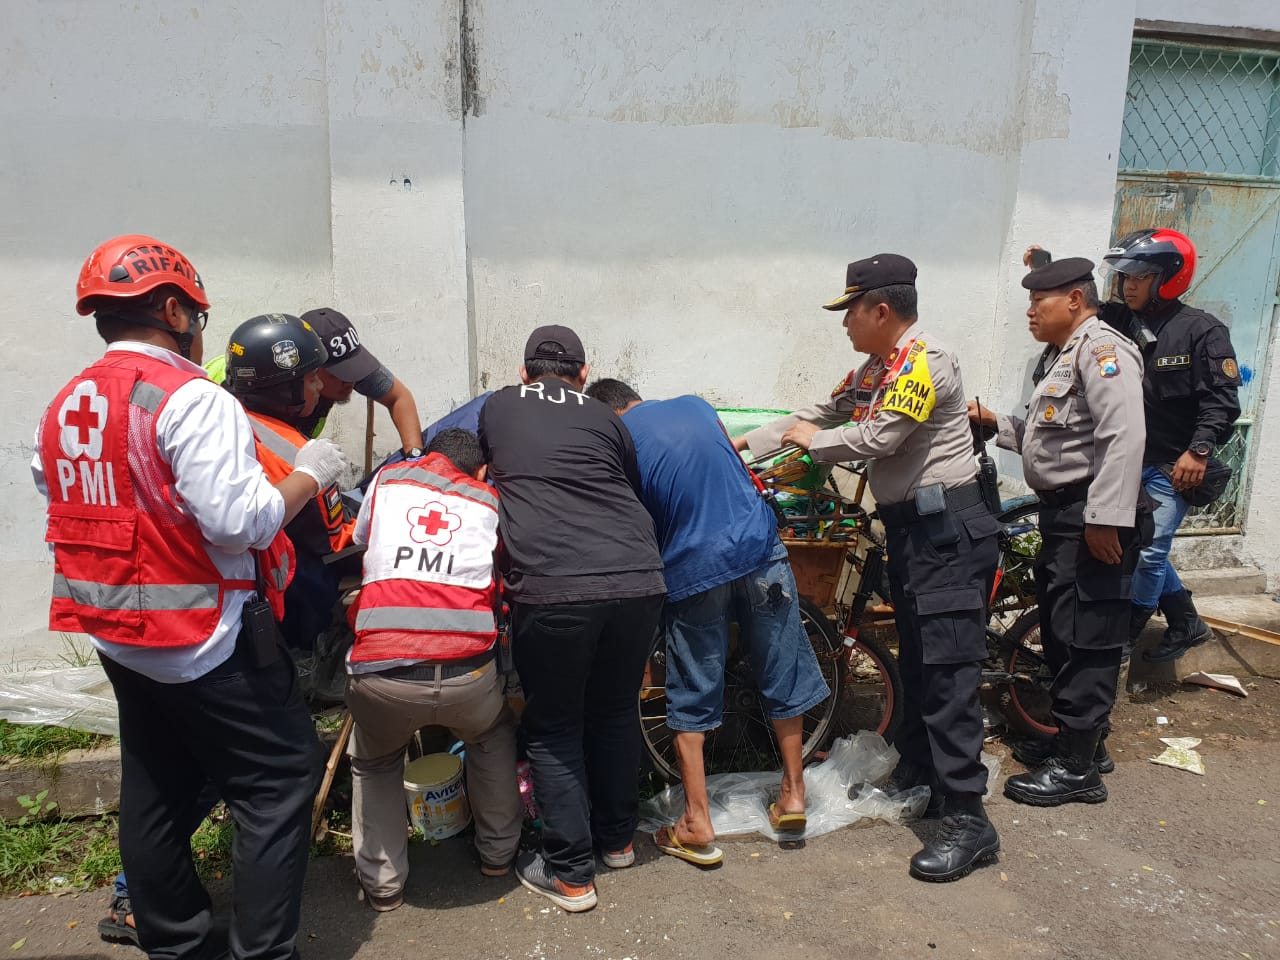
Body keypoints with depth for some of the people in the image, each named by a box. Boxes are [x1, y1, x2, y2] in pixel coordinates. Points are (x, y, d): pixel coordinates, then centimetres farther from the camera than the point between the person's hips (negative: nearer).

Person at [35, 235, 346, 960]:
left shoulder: (63, 410, 7)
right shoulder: (190, 400, -20)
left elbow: (73, 508, 16)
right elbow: (241, 520, -26)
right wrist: (310, 475, -13)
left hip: (119, 639, 9)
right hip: (208, 640, -9)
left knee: (155, 794, 20)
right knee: (280, 781, 3)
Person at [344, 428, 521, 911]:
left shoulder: (388, 477, 17)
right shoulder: (491, 500, 15)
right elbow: (504, 587, 17)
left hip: (380, 676, 0)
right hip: (467, 677, 0)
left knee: (373, 764, 34)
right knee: (494, 737, 35)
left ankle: (381, 882, 35)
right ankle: (498, 851, 44)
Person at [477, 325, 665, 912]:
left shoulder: (497, 408, 17)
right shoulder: (604, 418, 19)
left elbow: (475, 472, 32)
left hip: (552, 591, -3)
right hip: (639, 582, 3)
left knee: (553, 731, 14)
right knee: (617, 712, 23)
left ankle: (570, 873, 20)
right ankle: (618, 839, 38)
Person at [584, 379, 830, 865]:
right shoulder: (695, 405, 8)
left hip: (692, 570, -3)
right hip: (759, 550, 4)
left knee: (692, 697, 10)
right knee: (782, 674, 17)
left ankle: (698, 824, 13)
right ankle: (793, 794, 28)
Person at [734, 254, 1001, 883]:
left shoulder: (925, 360, -15)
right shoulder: (876, 370, 14)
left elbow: (878, 438, -22)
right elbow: (819, 415, 21)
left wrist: (813, 441, -4)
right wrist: (744, 444, 21)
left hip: (946, 529, -10)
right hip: (910, 527, 10)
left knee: (946, 670, -9)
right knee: (914, 659, 18)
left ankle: (967, 820, -3)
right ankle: (916, 772, 33)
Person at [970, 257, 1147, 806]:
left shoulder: (1102, 350, -13)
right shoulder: (1064, 356, 20)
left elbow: (1123, 437, -24)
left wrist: (1106, 518, -28)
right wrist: (993, 423, 10)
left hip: (1091, 519, -11)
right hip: (1062, 515, 11)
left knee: (1085, 640, -4)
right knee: (1058, 633, 18)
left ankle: (1075, 768, 4)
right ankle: (1081, 737, 33)